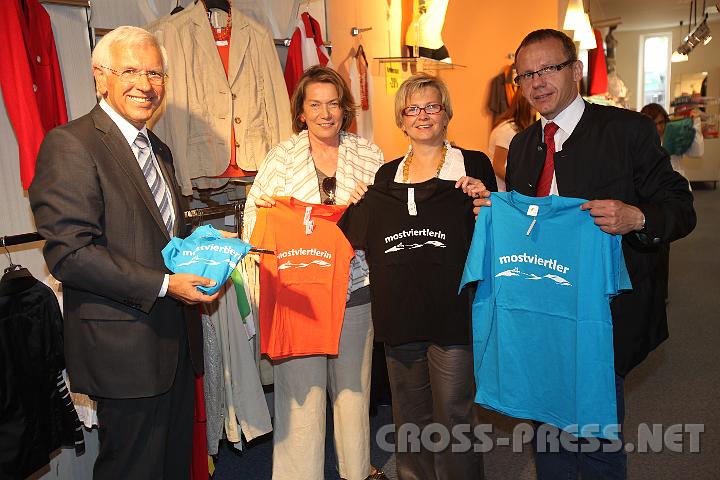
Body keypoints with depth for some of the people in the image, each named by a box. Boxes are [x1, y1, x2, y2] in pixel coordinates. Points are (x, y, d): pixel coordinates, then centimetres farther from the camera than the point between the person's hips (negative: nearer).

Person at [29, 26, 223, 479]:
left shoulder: (159, 149, 14)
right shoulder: (70, 145, -13)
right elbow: (69, 252, -21)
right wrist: (163, 285, -23)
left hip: (176, 338, 8)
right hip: (124, 346, -8)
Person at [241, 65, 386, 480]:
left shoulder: (369, 154, 6)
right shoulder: (282, 157, 2)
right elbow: (255, 218, 1)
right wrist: (261, 210, -21)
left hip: (355, 287, 2)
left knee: (354, 383, 15)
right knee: (301, 389, 5)